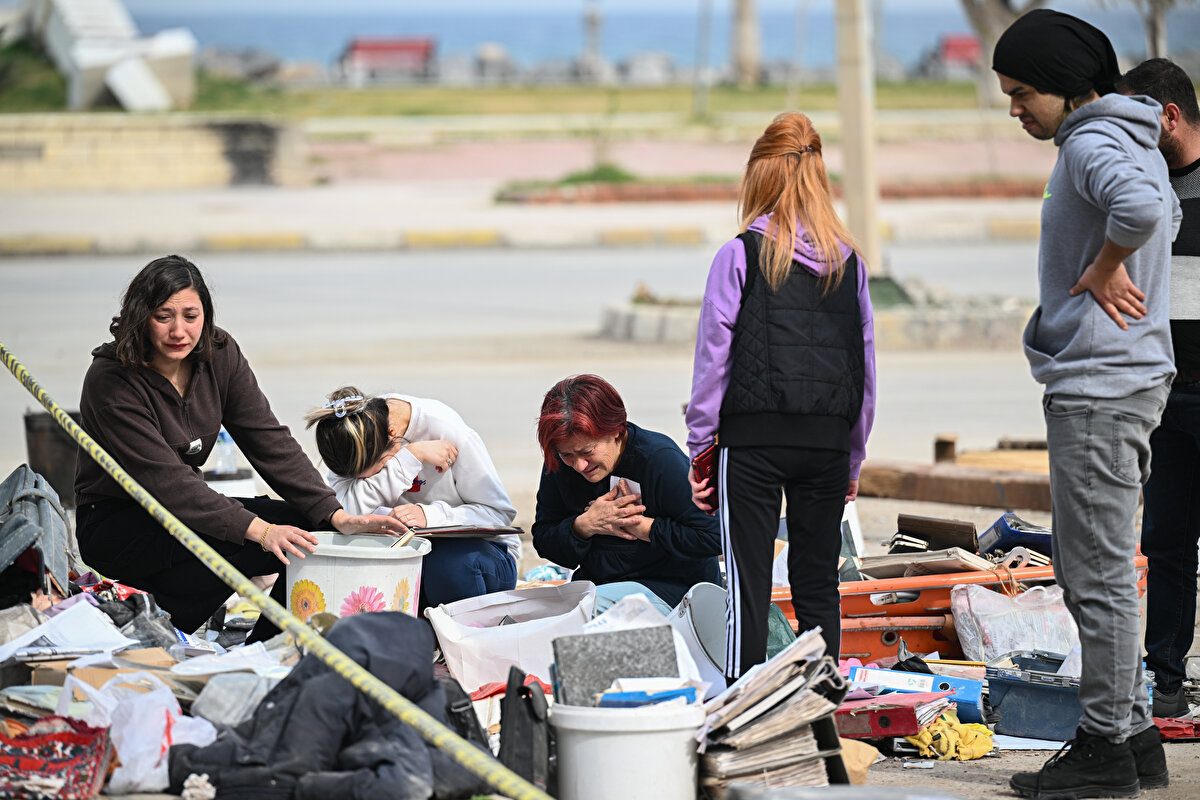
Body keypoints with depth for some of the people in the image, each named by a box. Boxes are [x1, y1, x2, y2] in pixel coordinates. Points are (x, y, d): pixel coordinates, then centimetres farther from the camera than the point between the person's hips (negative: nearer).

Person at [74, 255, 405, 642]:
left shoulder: (219, 355, -3)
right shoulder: (110, 380, -22)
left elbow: (269, 440, -5)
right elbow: (166, 480, -28)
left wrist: (336, 515, -19)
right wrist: (259, 530, -38)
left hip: (189, 507, 7)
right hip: (114, 527, -7)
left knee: (313, 528, -13)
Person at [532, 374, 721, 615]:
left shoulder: (661, 460, -16)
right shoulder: (559, 465, 2)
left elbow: (713, 537, -19)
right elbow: (543, 540, 7)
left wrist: (639, 525, -16)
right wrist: (584, 525, -13)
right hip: (596, 583, 7)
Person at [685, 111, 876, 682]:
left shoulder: (740, 255, -5)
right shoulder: (847, 261, 6)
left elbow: (713, 357, -5)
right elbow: (865, 362, 10)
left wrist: (699, 447, 3)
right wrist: (853, 457, 17)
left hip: (754, 437, -3)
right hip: (828, 439, 4)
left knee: (748, 584, 0)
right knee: (818, 585, 10)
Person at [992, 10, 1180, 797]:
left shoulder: (1093, 144, -16)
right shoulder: (1133, 142, 16)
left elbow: (1139, 209, -37)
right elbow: (1164, 216, 33)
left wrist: (1103, 270, -19)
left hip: (1101, 386, -11)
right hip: (1126, 373, 11)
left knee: (1100, 573, -6)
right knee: (1087, 570, 15)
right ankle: (1134, 733, 19)